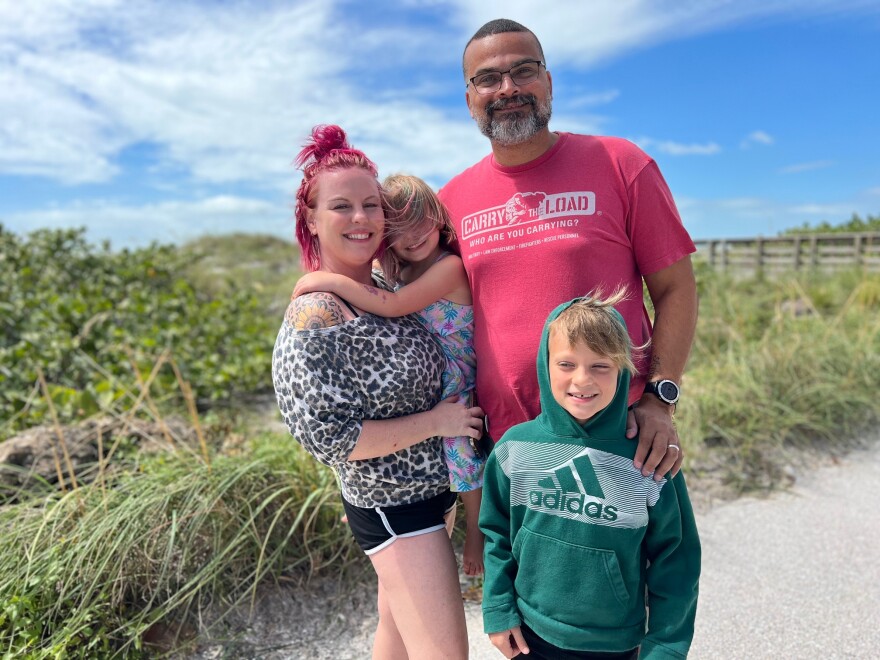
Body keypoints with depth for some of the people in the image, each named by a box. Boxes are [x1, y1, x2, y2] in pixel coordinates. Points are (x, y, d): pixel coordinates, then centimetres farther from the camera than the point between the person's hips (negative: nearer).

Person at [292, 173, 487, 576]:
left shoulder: (449, 267, -21)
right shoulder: (398, 272, 4)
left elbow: (392, 306, -32)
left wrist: (331, 280, -31)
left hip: (456, 390, -7)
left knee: (461, 449, -2)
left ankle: (476, 528, 25)